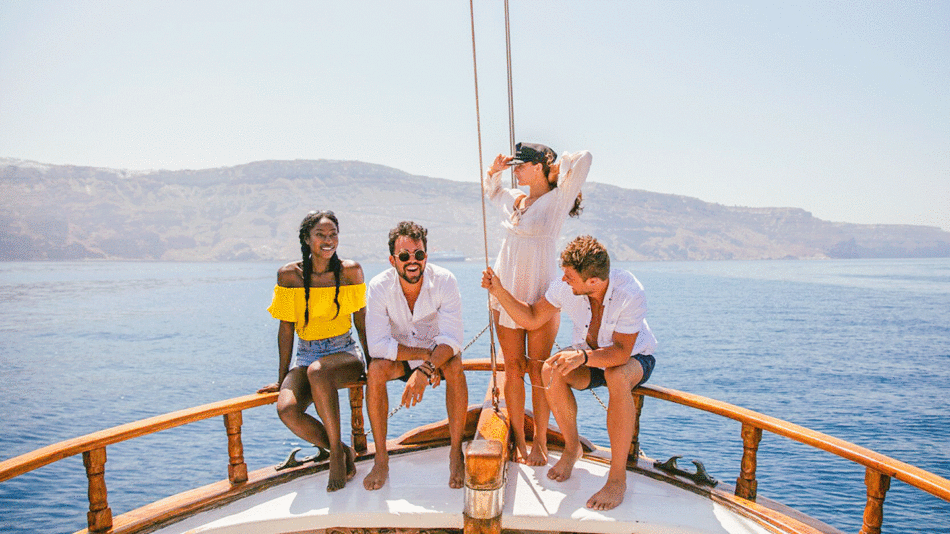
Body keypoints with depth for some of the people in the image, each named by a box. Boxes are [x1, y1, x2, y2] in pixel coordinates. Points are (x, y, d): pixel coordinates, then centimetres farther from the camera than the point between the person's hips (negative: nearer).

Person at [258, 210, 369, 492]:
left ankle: (336, 453, -20)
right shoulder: (289, 274, -2)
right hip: (306, 356, 2)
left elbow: (361, 321, 4)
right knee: (287, 410, -28)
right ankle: (343, 451, -3)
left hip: (345, 354, -2)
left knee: (317, 371, -38)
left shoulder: (350, 270, -3)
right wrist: (282, 380, 5)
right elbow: (286, 328, 3)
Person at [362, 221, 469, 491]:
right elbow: (378, 345, -23)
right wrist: (427, 355, -28)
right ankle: (381, 459, -17)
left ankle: (456, 453, -18)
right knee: (375, 369, -29)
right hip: (399, 358, 1)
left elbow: (452, 339, -26)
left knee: (454, 366, -32)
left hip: (437, 353, 0)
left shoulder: (445, 281, -21)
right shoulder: (379, 287, -19)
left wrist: (425, 371, -41)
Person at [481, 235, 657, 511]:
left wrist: (582, 356, -52)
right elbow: (532, 318, -7)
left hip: (634, 357, -4)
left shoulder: (630, 293, -32)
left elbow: (621, 352, -35)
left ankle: (618, 477, -25)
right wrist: (499, 292, -19)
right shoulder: (565, 286, -20)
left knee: (617, 378, -39)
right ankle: (572, 447, -3)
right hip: (589, 356, 4)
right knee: (551, 370, -28)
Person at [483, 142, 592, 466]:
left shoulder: (557, 199, -4)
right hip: (505, 293, 6)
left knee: (539, 370, 0)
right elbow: (490, 192, 35)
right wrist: (494, 171, 17)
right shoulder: (514, 199, 13)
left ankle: (540, 442, 11)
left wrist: (558, 165, 1)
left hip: (541, 295, -5)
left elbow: (584, 159, -16)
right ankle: (518, 440, 15)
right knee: (513, 367, 6)